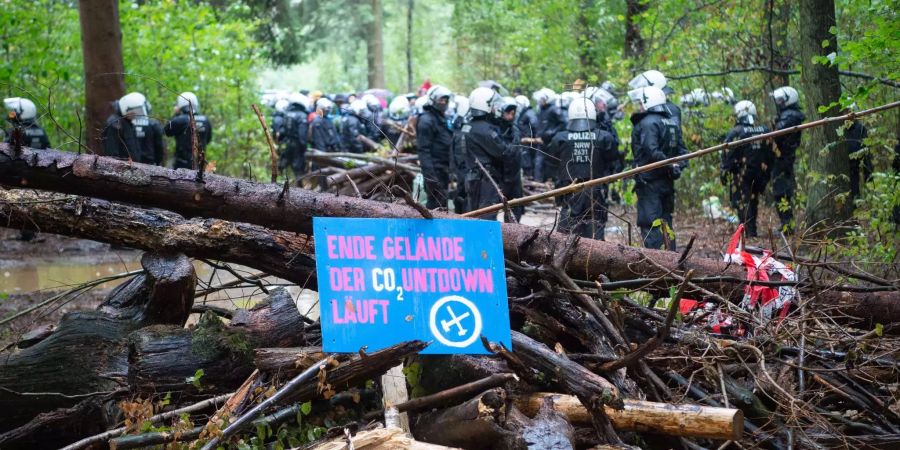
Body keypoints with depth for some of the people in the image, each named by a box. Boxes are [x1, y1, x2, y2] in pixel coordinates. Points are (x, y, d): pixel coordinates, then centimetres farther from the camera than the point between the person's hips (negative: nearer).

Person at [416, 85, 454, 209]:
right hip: (435, 170, -10)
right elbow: (423, 150, -19)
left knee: (442, 203, 13)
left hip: (444, 170, 10)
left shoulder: (442, 118, 18)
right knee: (436, 203, -11)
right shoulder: (426, 120, -12)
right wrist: (429, 175, -26)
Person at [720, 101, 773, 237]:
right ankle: (751, 228, 22)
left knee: (743, 201, -2)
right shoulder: (765, 130, 6)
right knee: (753, 200, 17)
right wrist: (767, 173, 18)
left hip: (742, 174, -5)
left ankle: (749, 230, -9)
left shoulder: (736, 132, -12)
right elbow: (771, 154, 11)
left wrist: (724, 173, -5)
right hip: (760, 173, 5)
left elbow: (728, 156, -13)